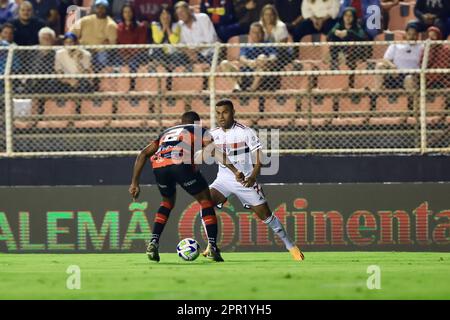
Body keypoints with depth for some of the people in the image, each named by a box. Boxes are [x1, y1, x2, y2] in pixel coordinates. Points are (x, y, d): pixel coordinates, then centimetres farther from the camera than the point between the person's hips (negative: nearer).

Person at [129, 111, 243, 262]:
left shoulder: (166, 133, 40)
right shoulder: (199, 131, 28)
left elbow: (143, 154, 30)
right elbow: (214, 150, 9)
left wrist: (135, 183, 29)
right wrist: (235, 171, 1)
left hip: (158, 165, 4)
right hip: (181, 164, -4)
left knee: (168, 201, 31)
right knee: (205, 201, 15)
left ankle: (153, 243, 17)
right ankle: (212, 247, 5)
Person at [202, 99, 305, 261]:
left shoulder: (245, 132, -12)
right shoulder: (213, 134, 1)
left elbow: (259, 156, -13)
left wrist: (253, 176, -27)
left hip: (245, 181, -3)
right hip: (224, 179, 3)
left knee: (265, 214, 1)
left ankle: (290, 246, 18)